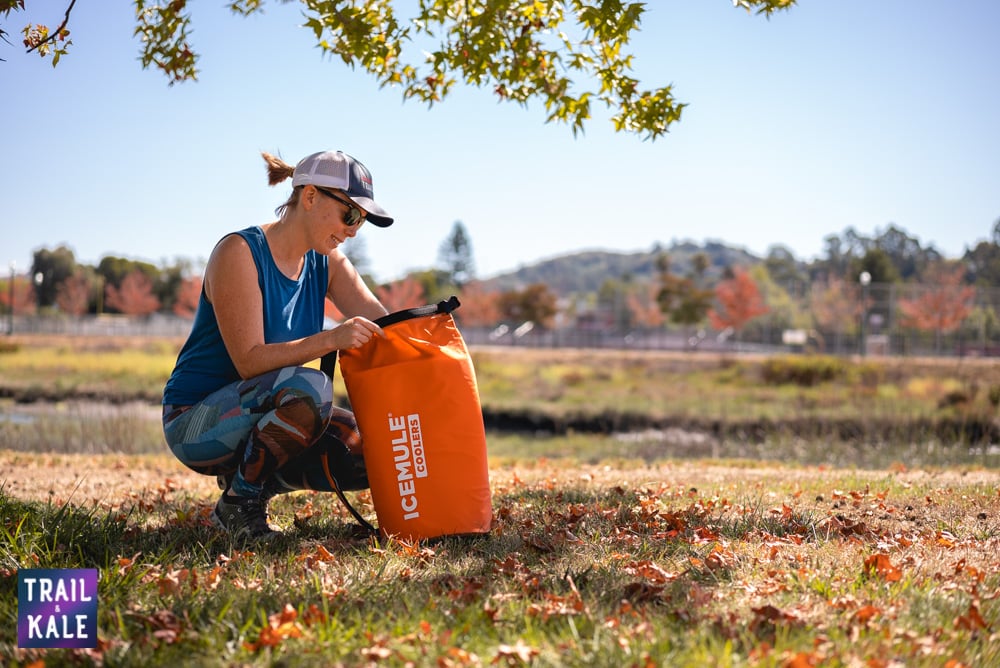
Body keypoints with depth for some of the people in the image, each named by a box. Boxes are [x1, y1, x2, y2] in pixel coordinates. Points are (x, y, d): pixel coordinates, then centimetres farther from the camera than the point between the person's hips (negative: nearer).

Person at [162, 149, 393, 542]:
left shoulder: (326, 263, 5)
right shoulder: (239, 252, -18)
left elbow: (384, 325, -4)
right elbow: (250, 361, -25)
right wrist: (330, 339, -38)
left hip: (258, 418, 7)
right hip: (197, 422, -7)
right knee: (308, 388, -34)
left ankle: (251, 478, 9)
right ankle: (238, 505, -14)